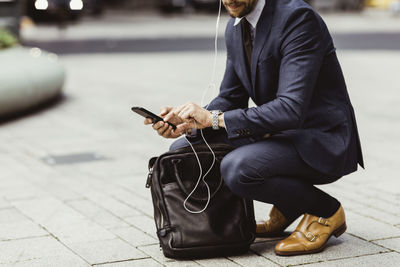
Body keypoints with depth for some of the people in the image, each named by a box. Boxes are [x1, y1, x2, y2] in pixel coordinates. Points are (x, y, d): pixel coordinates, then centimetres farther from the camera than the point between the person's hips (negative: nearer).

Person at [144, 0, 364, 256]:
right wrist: (188, 121, -10)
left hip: (322, 143, -8)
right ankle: (286, 206, 12)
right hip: (279, 133, 9)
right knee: (183, 149, 2)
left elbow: (291, 109, -31)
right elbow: (231, 98, 9)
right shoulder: (235, 27, 3)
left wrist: (214, 117, -29)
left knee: (236, 168, -31)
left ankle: (326, 211, -4)